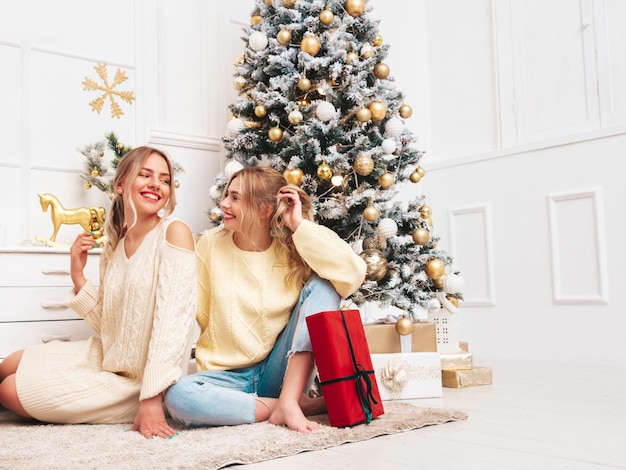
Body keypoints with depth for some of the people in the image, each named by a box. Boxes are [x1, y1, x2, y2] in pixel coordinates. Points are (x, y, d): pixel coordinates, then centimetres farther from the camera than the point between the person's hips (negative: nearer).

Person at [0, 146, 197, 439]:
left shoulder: (174, 233, -17)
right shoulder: (113, 246, 4)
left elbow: (172, 321, -25)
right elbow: (109, 327, 5)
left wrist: (152, 399, -29)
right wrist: (77, 275, -5)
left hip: (140, 381, -7)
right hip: (109, 360, 7)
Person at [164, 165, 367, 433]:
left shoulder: (293, 249, -5)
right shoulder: (211, 244, -2)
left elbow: (353, 273, -22)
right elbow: (194, 311, 3)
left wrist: (300, 226, -19)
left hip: (281, 373, 0)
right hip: (228, 377, 1)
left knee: (321, 285, -19)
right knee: (176, 396, -33)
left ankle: (288, 401, -24)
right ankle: (306, 405, -19)